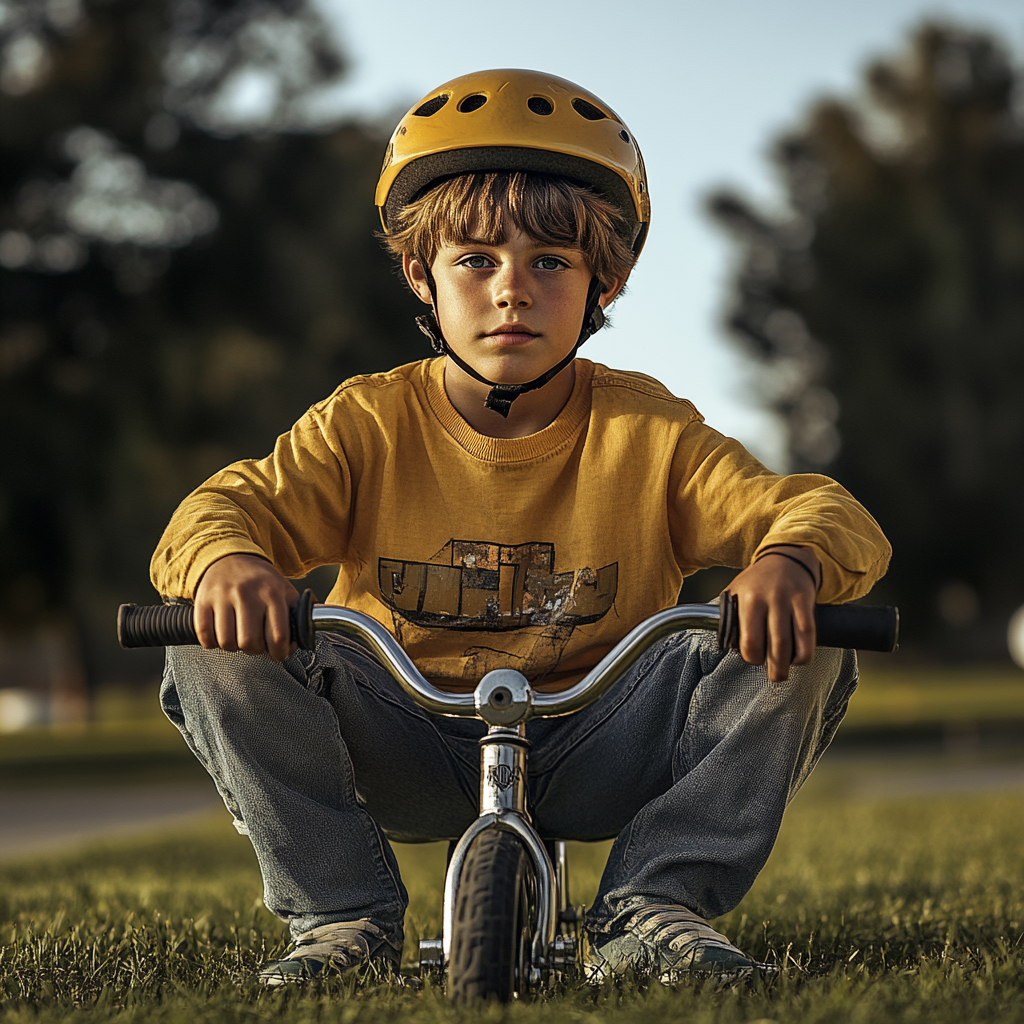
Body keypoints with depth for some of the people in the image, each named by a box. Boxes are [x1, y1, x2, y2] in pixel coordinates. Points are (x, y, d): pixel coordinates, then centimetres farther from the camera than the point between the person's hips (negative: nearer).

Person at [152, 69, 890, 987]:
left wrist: (791, 558, -37)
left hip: (597, 753, 0)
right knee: (217, 655, -22)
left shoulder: (645, 434, -1)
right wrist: (225, 558, -37)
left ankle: (654, 911, -15)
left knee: (799, 654, -22)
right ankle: (343, 916, -11)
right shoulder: (370, 427, 1)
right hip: (407, 755, 1)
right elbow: (220, 506, -10)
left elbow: (842, 522, -10)